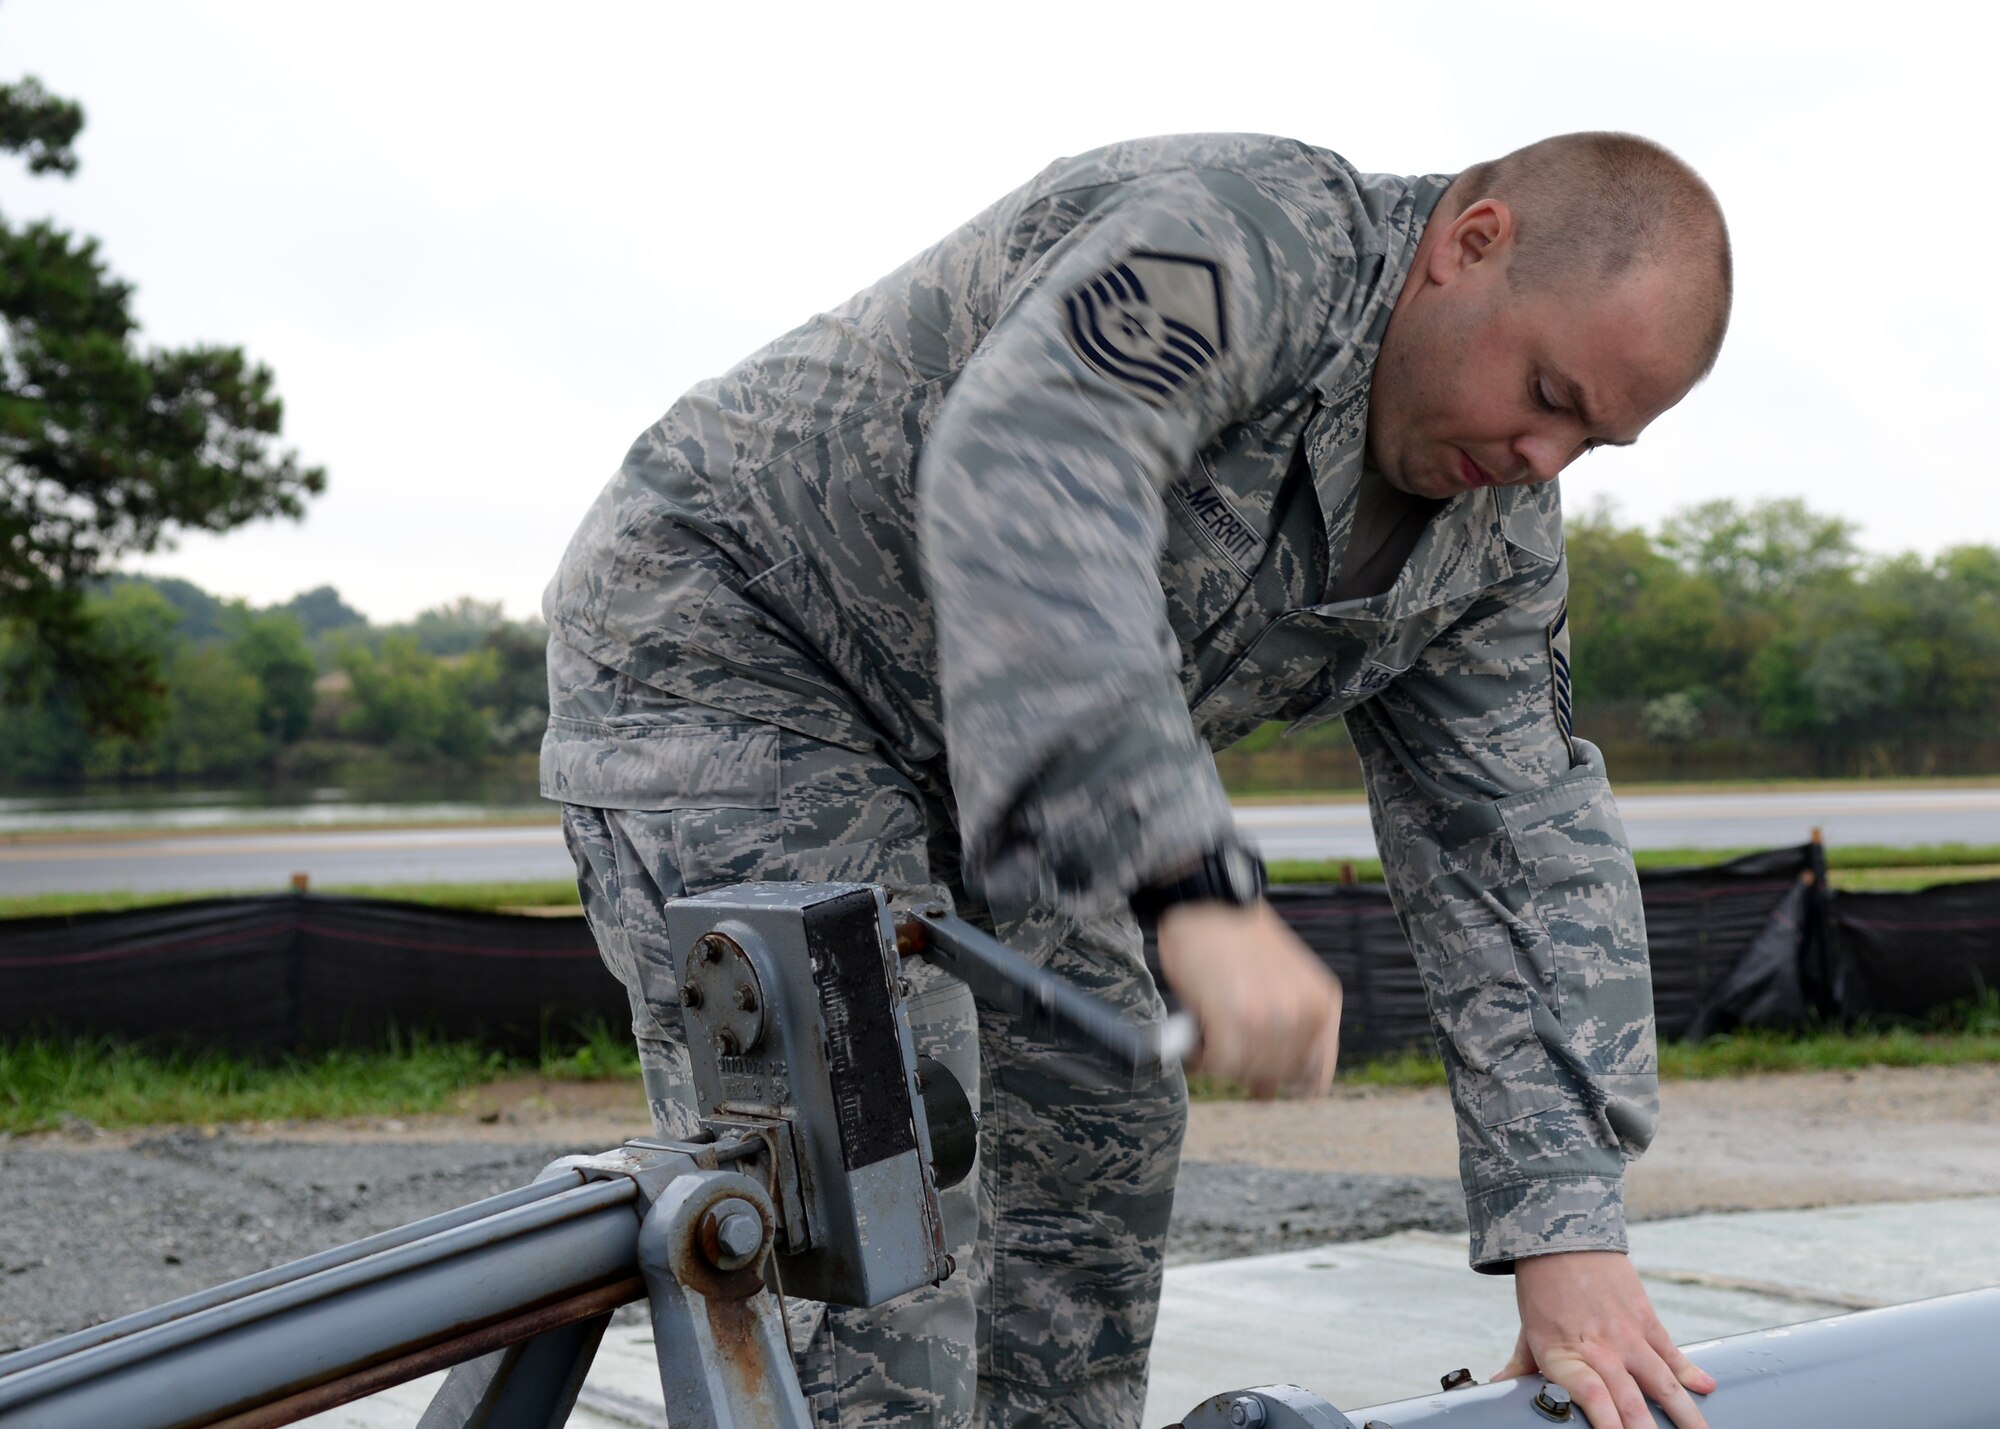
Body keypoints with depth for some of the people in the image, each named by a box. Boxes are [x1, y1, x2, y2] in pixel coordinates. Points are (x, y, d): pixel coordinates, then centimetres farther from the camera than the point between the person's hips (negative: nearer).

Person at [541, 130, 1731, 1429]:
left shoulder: (1497, 541, -1)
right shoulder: (1245, 236, -28)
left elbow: (1524, 850, -4)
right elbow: (1023, 487, -45)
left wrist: (1569, 1231, -14)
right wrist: (1202, 894, -55)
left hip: (951, 769, 9)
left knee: (1098, 1140, 10)